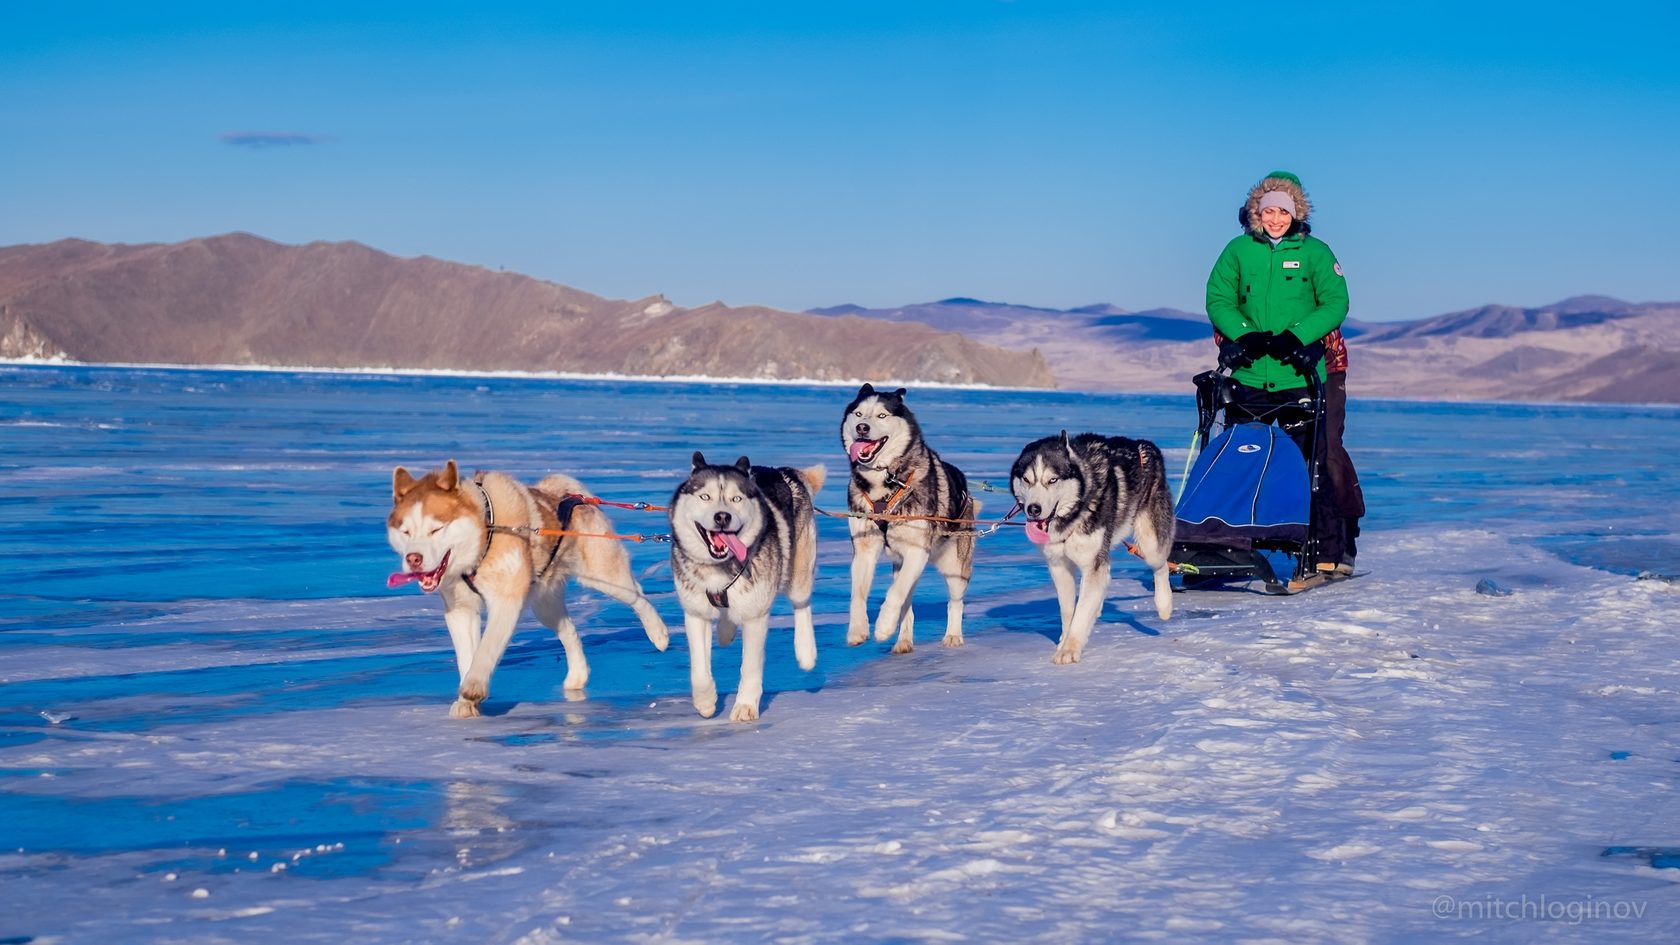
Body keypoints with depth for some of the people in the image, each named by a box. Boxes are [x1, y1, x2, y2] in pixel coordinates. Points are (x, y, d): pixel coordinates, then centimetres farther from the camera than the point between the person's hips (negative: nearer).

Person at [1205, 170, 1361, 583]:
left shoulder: (1315, 252, 4)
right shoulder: (1238, 251, 9)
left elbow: (1335, 303, -3)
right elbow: (1217, 299, 5)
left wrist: (1296, 336, -16)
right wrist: (1243, 334, -13)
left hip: (1304, 374, -2)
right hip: (1249, 375, 2)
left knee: (1316, 459, -4)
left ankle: (1331, 550, 0)